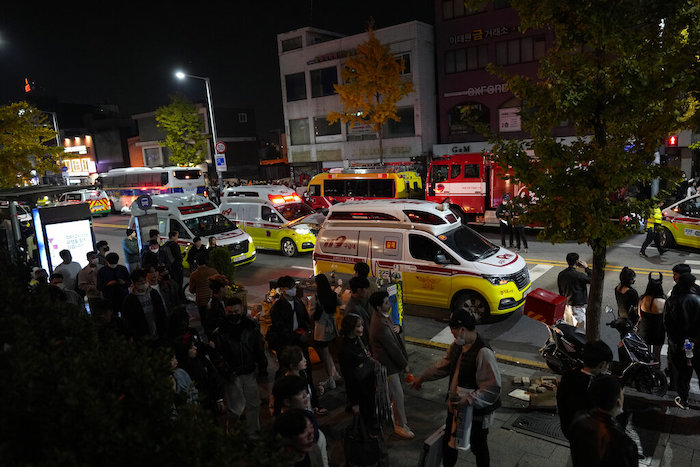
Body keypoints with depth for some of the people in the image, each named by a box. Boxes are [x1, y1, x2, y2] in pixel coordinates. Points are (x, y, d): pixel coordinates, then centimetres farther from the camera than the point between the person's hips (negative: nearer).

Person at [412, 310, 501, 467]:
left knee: (478, 447, 16)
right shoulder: (457, 346, -3)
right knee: (448, 441, 24)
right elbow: (443, 365, 15)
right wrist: (422, 377, 22)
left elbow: (493, 387, -31)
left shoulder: (483, 353, -29)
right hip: (455, 406, 8)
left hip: (477, 412, -8)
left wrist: (468, 400, -37)